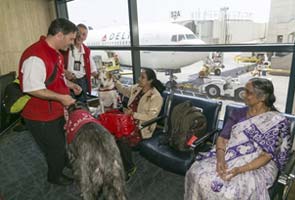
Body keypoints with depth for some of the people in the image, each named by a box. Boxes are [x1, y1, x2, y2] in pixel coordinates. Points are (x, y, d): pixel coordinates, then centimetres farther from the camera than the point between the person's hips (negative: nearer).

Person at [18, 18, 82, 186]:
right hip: (41, 117, -9)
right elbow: (31, 88, -32)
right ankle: (55, 176, 37)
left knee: (62, 141, 29)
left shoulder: (55, 52, 3)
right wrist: (61, 97, -29)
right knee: (55, 148, 11)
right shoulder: (36, 56, -29)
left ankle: (63, 163, 55)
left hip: (57, 111, 9)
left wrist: (70, 84, 5)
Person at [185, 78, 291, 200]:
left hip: (259, 166, -4)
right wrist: (220, 158, -19)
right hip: (230, 157, 4)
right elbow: (222, 138, 0)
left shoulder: (277, 121, -9)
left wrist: (240, 170, -26)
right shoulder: (238, 113, 5)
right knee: (197, 174, -20)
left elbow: (267, 156, -14)